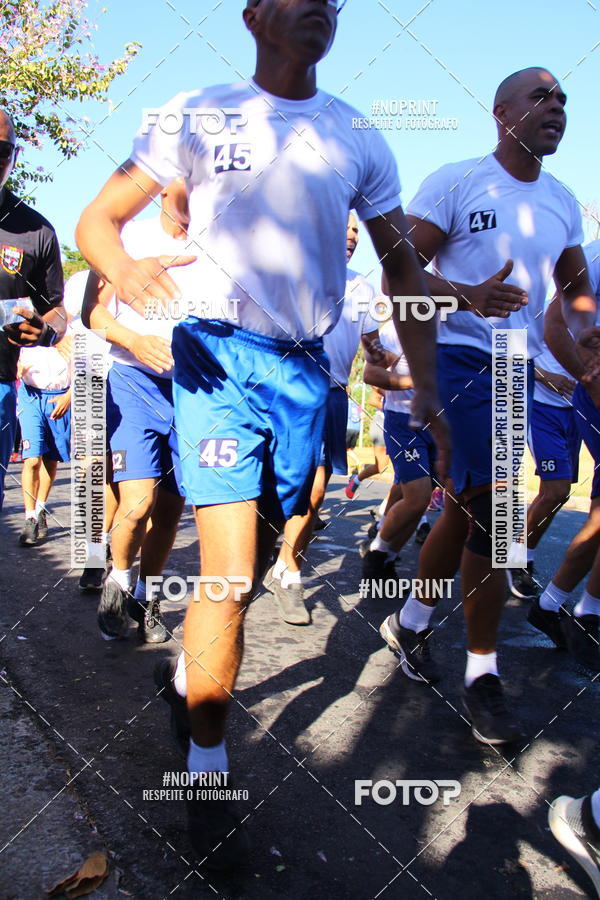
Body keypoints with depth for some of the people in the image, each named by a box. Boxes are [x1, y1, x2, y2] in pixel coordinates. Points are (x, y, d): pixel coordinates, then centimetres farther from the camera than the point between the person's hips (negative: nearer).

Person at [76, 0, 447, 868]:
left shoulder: (358, 140, 11)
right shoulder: (198, 114, 4)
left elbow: (405, 269, 12)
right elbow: (97, 218, 2)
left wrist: (428, 394, 4)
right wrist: (125, 268, -24)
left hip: (307, 369, 4)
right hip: (220, 353, -4)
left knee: (255, 560, 11)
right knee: (230, 570, -12)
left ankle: (187, 673, 39)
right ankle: (208, 770, 7)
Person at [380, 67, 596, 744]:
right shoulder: (455, 182, -5)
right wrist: (468, 296, -27)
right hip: (459, 359, -7)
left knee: (467, 508, 12)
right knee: (491, 513, -12)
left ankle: (412, 619, 33)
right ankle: (482, 674, 3)